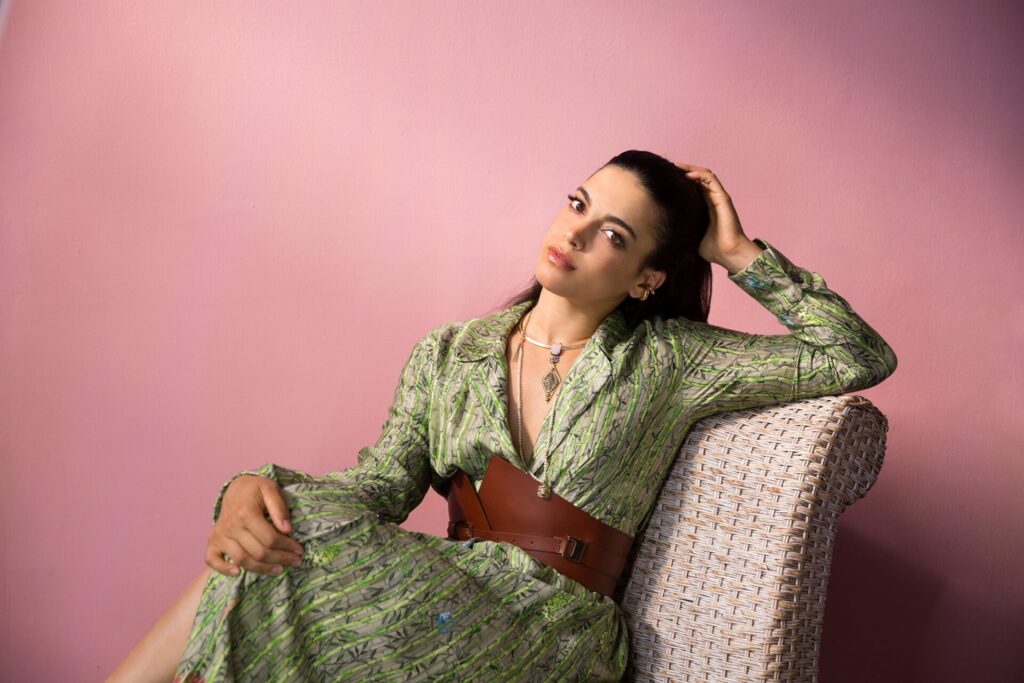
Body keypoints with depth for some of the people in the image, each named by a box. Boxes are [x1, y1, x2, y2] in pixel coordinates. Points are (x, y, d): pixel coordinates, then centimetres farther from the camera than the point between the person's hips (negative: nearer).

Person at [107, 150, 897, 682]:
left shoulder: (669, 360, 0)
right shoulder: (450, 354, 8)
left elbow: (862, 358, 0)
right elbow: (385, 482, -1)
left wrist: (743, 256, -4)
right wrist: (256, 488, -20)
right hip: (445, 599, 3)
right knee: (301, 520, -27)